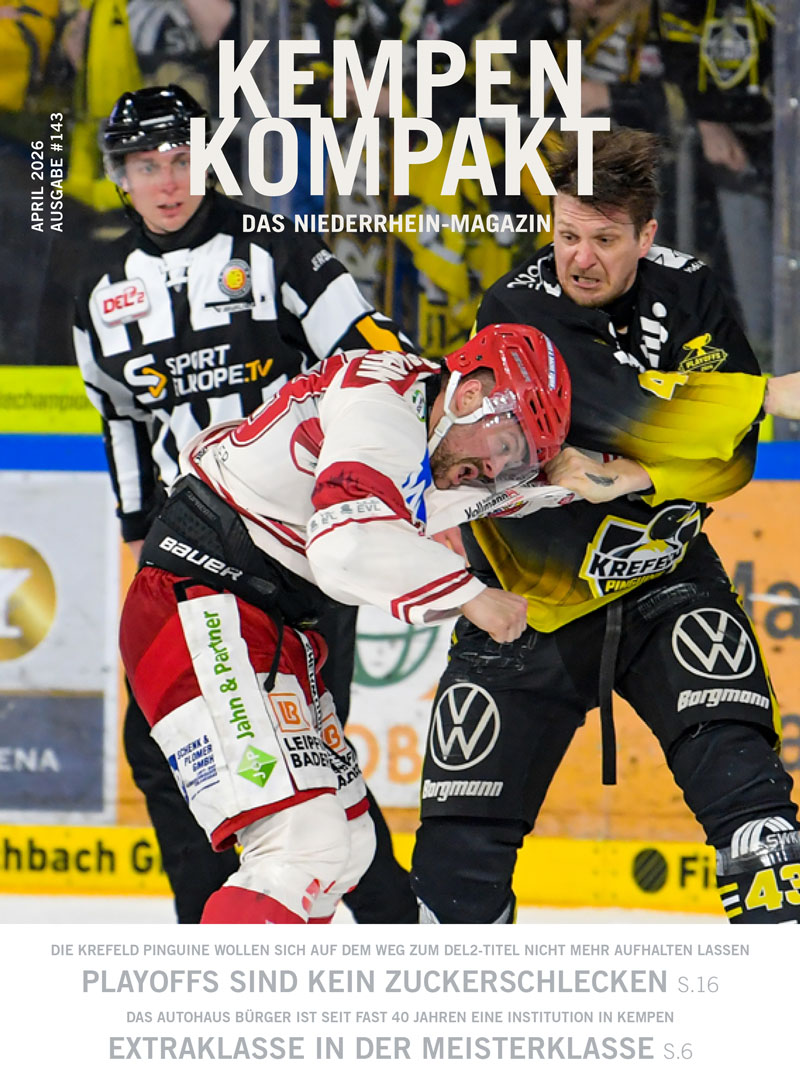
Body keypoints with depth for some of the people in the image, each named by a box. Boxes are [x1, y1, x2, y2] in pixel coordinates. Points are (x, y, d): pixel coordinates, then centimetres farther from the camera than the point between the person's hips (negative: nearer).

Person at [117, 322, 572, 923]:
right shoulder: (382, 404, -18)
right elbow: (350, 545, -32)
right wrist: (469, 596, -25)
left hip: (269, 625, 11)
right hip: (199, 615, -11)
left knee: (346, 846, 17)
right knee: (307, 846, -24)